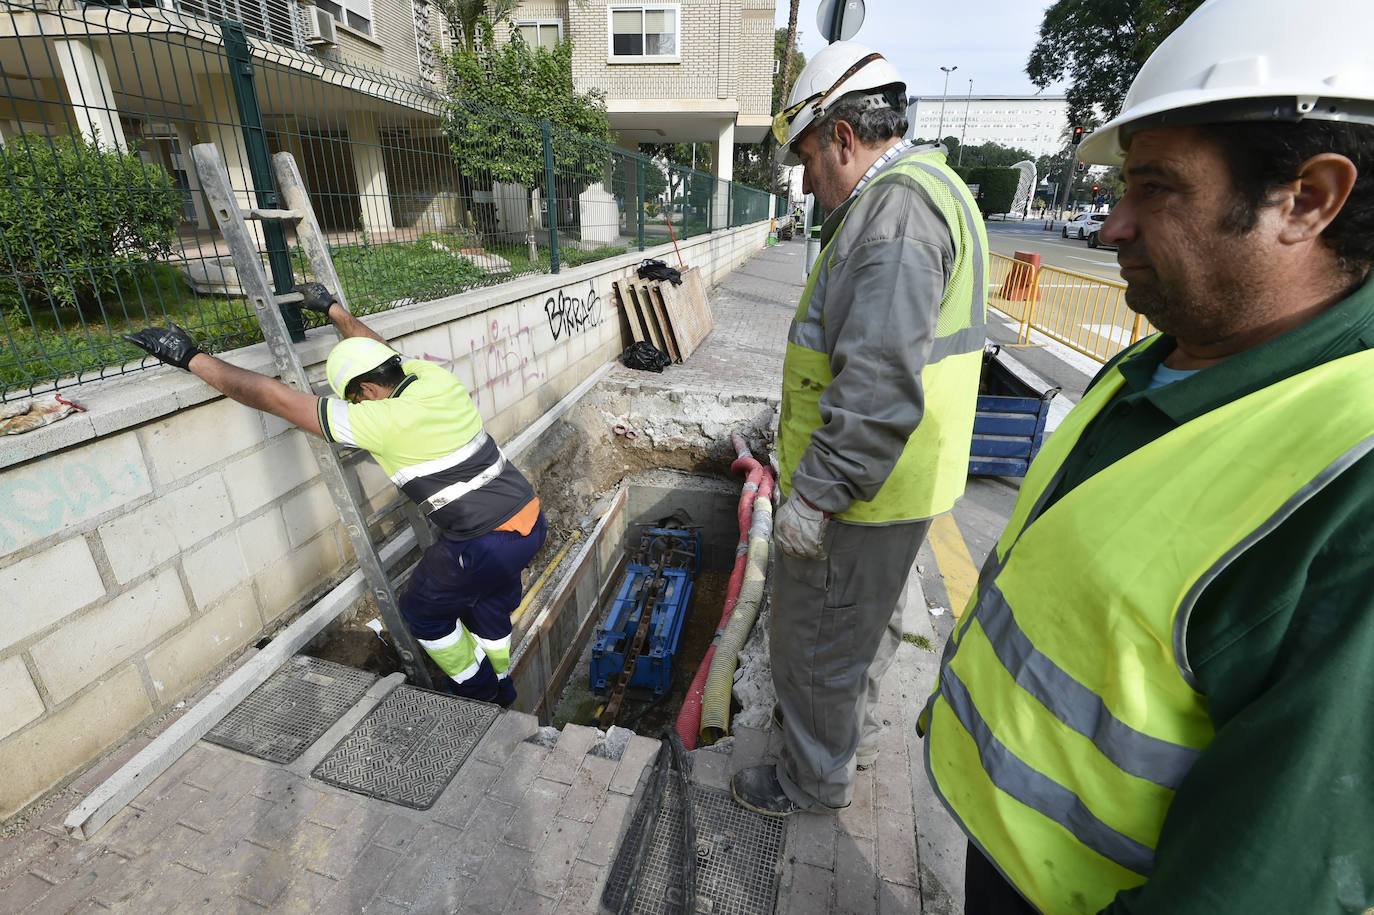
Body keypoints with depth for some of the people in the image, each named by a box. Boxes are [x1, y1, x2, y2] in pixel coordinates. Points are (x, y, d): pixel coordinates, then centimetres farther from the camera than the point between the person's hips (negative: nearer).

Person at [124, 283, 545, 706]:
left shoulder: (380, 420, -16)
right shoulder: (438, 378, 3)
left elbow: (271, 397, -9)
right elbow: (376, 346, 24)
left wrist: (189, 357, 2)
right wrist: (332, 307, 36)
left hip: (486, 544, -8)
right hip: (531, 517, 8)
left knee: (423, 612, 19)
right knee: (487, 605, 28)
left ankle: (476, 691, 36)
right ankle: (500, 689, 47)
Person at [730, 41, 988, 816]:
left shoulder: (897, 203, -20)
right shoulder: (932, 193, 15)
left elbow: (881, 387, -30)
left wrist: (816, 495, -23)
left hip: (856, 495, -10)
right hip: (894, 485, 10)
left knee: (817, 640, 9)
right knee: (865, 620, 27)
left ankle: (816, 779, 33)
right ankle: (852, 726, 50)